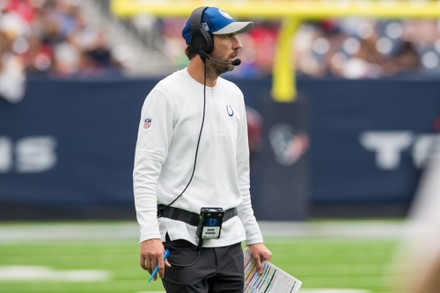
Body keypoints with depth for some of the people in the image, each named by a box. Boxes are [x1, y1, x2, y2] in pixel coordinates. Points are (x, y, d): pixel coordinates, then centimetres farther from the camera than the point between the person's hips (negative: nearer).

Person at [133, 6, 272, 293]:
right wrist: (150, 235, -26)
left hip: (229, 240, 7)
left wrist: (254, 238, 18)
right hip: (184, 239, -7)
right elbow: (145, 172, -15)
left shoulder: (233, 95, 13)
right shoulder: (167, 94, -9)